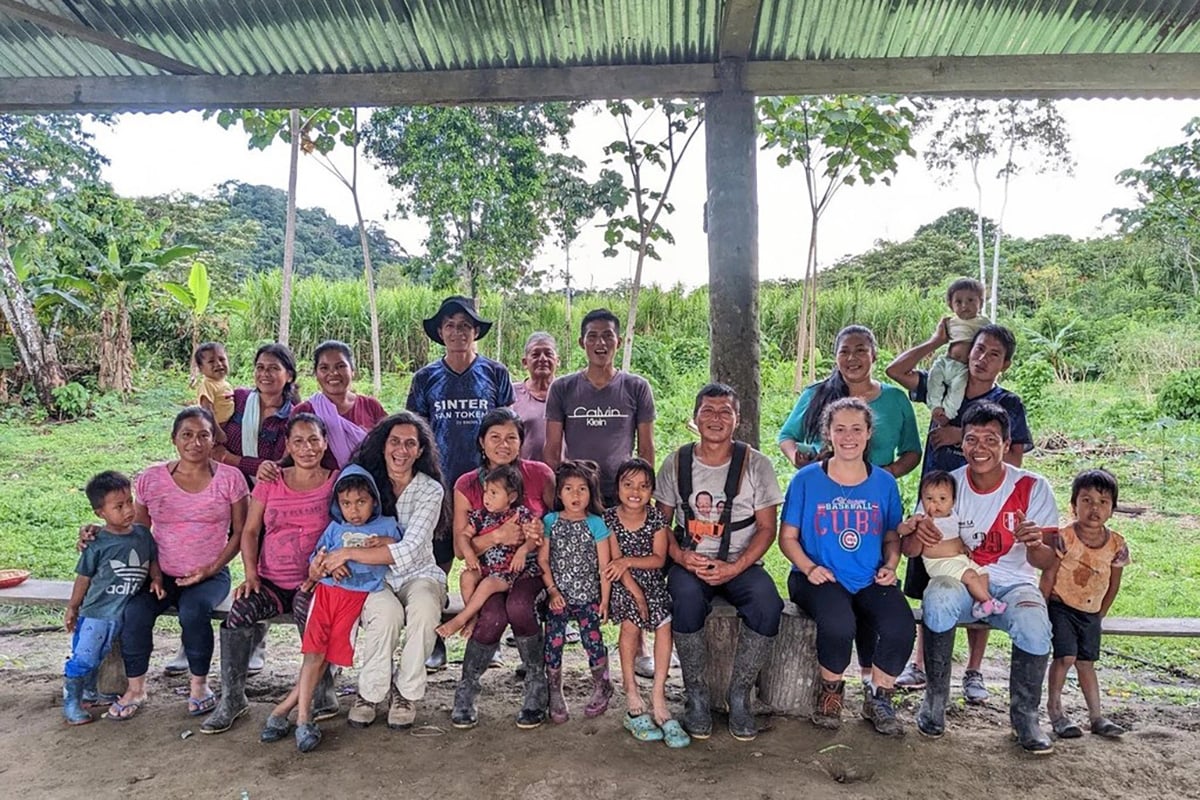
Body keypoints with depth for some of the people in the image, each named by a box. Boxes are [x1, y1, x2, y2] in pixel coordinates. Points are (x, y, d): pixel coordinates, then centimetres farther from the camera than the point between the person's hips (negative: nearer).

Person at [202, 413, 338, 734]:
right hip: (270, 582, 3)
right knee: (239, 613, -25)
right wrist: (251, 574, -2)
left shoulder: (336, 483, 3)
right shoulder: (270, 481, 11)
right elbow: (250, 531, 11)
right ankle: (232, 697, -9)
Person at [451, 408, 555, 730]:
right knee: (493, 616, -30)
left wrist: (542, 532, -19)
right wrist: (498, 536, -20)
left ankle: (537, 684, -7)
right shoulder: (466, 486, -1)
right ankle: (466, 691, -3)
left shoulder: (540, 474, -2)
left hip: (532, 567, 0)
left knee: (519, 606, -32)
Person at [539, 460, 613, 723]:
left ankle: (602, 688, 20)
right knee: (553, 642, -4)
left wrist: (604, 600, -2)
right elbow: (542, 560, 3)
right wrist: (552, 590, -6)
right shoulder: (550, 521, 3)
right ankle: (555, 695, 13)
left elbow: (604, 565, 0)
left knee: (593, 640, -4)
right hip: (558, 597, 1)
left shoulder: (596, 523, -2)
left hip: (588, 596, -1)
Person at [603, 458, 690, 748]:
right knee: (630, 623, -29)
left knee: (664, 622, -24)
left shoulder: (657, 518, 2)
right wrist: (635, 592, -18)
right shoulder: (609, 518, -2)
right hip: (623, 584, -2)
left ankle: (658, 696, -17)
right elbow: (616, 561, -7)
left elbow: (659, 559, -4)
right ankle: (632, 698, -17)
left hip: (652, 581, 2)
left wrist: (629, 561, -19)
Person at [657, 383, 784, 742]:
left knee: (767, 604, -30)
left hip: (741, 564, 0)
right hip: (689, 563, 1)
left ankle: (739, 697, -9)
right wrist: (680, 556, -12)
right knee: (686, 597, -33)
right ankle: (696, 698, -13)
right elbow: (661, 521, 8)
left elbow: (767, 528, -1)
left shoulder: (755, 464, -1)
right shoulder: (676, 463, 4)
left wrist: (734, 568, -15)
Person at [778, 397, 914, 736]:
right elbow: (787, 536, 3)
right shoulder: (807, 480, 0)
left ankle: (878, 697, 4)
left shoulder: (884, 483, 8)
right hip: (820, 578, -3)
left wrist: (890, 566, -1)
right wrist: (809, 568, -13)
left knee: (901, 628, -26)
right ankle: (831, 691, 0)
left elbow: (892, 536, 18)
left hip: (871, 581, 3)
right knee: (838, 625, -33)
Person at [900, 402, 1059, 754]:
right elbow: (909, 550, -6)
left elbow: (1046, 562, -7)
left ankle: (1024, 714, -4)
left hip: (1013, 584, 0)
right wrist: (918, 534, -31)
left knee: (1035, 626, -32)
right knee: (938, 601, -34)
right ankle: (935, 700, -12)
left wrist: (1035, 545, -32)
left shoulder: (1033, 488, -6)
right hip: (959, 579, 0)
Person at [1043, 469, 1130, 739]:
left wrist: (1100, 614, 9)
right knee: (1065, 657, -10)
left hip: (1091, 612, 4)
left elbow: (1113, 584, 7)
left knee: (1086, 662, 11)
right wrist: (1041, 611, -10)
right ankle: (1054, 707, 7)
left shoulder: (1117, 544, -5)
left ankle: (1096, 715, 21)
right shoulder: (1064, 538, -17)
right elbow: (1048, 577, -12)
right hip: (1061, 606, -4)